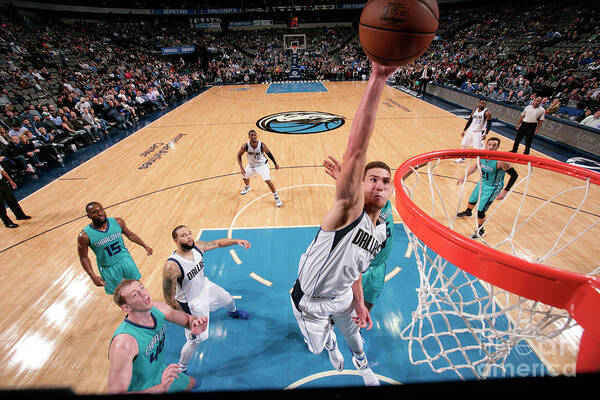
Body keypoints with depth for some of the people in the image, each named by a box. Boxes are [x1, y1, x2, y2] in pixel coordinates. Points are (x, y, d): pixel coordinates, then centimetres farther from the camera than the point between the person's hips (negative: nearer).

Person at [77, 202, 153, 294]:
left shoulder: (118, 222, -13)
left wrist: (145, 246, 3)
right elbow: (83, 257, -9)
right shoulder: (85, 236, -20)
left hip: (125, 259, 2)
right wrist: (93, 276, -18)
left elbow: (130, 235, 5)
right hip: (108, 268, -2)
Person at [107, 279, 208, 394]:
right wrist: (160, 388, -45)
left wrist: (195, 323, -26)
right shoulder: (123, 344, -37)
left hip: (160, 372, 6)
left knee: (192, 384, 27)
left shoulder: (158, 308, -19)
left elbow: (188, 319, -3)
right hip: (142, 389, -6)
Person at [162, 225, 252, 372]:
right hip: (191, 303, -7)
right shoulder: (171, 267, -37)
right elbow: (169, 300, -28)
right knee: (195, 340, 5)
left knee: (228, 299, 29)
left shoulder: (197, 246, -19)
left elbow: (217, 243, 0)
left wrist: (236, 241, -13)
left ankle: (234, 312, 68)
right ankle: (181, 369, 36)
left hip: (205, 287, 7)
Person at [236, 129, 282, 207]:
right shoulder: (245, 146, -24)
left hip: (262, 165, -4)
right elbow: (239, 155, -9)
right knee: (245, 177, 23)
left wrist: (275, 163, -3)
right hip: (251, 165, 4)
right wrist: (241, 167, -20)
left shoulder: (262, 145, -27)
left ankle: (276, 198, -1)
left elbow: (268, 153, -8)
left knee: (268, 181, -17)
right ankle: (247, 187, 60)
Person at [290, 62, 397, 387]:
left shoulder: (380, 231, -8)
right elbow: (355, 149, -50)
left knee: (354, 332, 31)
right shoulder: (349, 207, -33)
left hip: (342, 296, 6)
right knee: (322, 344, 21)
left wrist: (358, 302, 3)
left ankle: (362, 364, 67)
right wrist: (376, 79, -57)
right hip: (310, 300, -5)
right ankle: (331, 345, 61)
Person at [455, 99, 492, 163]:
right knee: (463, 144, 15)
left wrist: (485, 134, -29)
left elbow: (489, 124, -16)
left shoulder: (487, 113, -13)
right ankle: (462, 159, 33)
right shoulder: (474, 111, 4)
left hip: (479, 132, -6)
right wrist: (464, 130, 13)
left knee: (479, 148, -9)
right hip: (471, 130, 6)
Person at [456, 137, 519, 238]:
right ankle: (468, 212, 62)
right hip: (482, 183, 6)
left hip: (492, 188, -6)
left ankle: (480, 230, 19)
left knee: (480, 211, -6)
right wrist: (464, 178, 12)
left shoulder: (500, 161, -31)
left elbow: (514, 175, -21)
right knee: (472, 201, 28)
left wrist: (505, 191, -25)